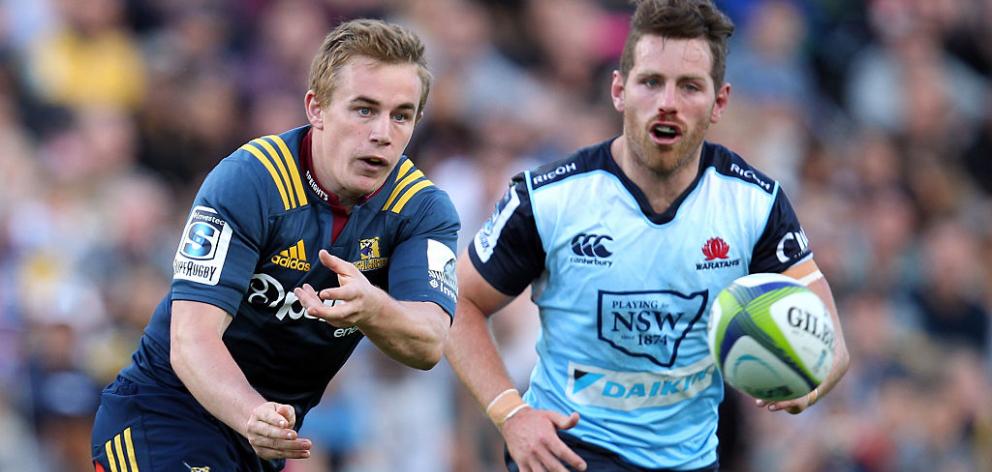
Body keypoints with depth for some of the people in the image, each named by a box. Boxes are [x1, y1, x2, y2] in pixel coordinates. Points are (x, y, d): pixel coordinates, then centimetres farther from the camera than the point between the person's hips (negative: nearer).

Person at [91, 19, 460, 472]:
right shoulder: (246, 182, -21)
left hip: (270, 427, 5)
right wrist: (252, 415, -47)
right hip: (167, 413, -5)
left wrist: (373, 310, -45)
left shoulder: (422, 208, -8)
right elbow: (191, 339, -28)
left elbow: (429, 344, -23)